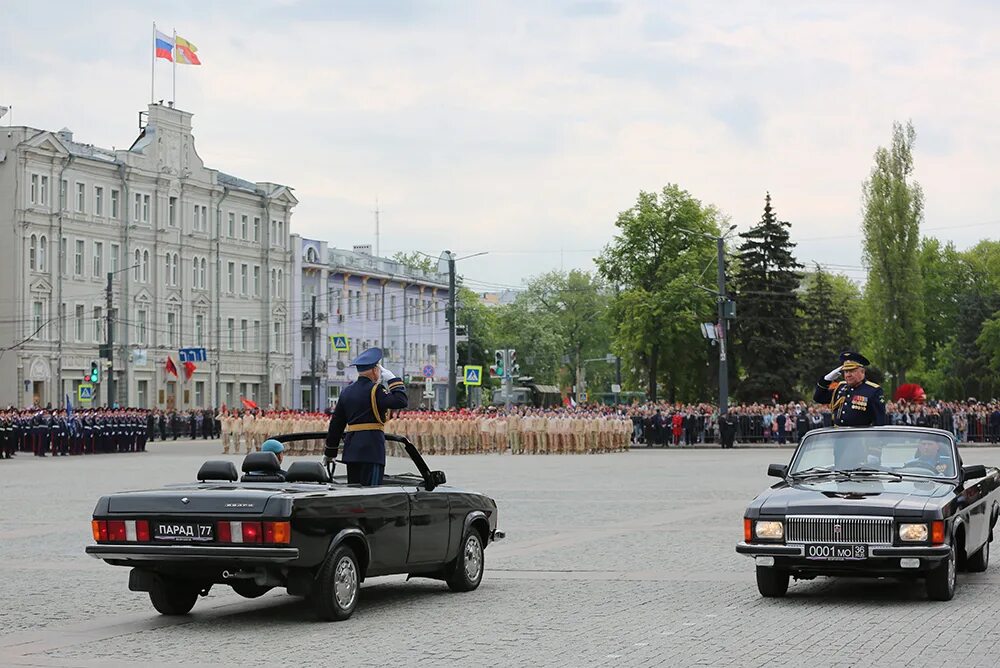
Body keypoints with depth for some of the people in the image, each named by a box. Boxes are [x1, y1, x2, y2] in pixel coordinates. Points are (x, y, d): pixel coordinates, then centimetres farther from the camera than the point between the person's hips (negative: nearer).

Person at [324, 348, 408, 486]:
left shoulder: (347, 391, 14)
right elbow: (401, 401, -19)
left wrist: (329, 453, 24)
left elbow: (336, 424, 18)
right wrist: (392, 379, -5)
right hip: (371, 449, -8)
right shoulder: (374, 390, -9)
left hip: (351, 451, 8)